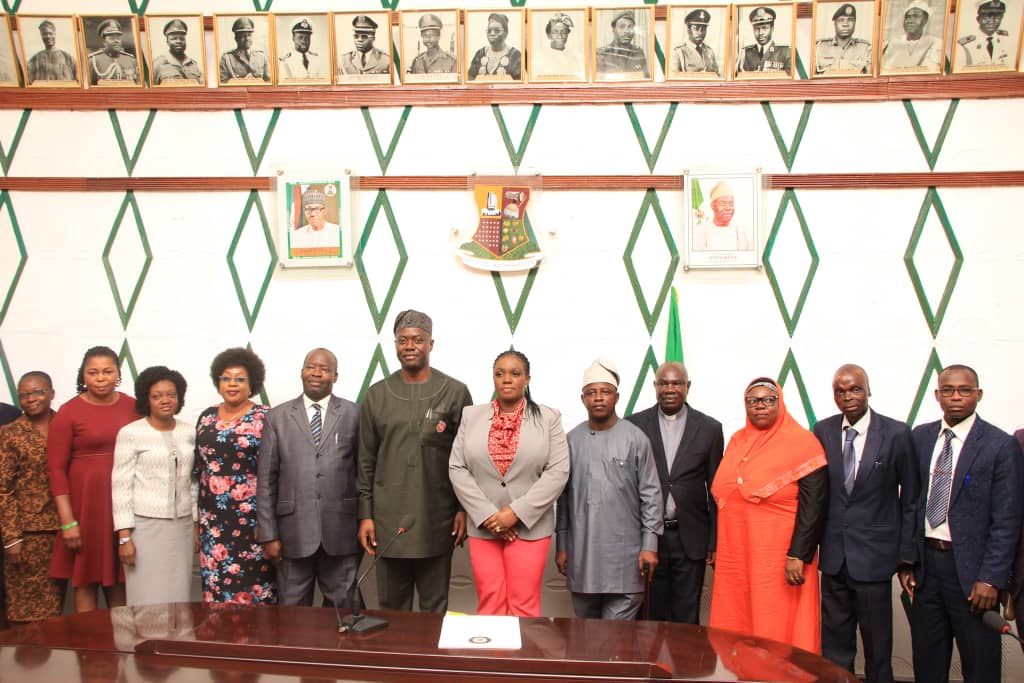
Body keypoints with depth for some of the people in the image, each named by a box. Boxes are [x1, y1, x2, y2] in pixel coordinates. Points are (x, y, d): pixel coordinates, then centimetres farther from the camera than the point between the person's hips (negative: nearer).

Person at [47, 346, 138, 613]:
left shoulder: (133, 407, 3)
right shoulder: (69, 412, -6)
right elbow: (56, 468, -7)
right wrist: (68, 521, -10)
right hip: (86, 503, -3)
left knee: (119, 577, 13)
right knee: (86, 580, 6)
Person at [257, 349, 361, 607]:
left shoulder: (353, 414, 4)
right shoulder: (278, 417, 6)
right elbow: (266, 480, 4)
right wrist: (268, 535, -1)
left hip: (340, 533, 0)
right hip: (294, 532, 1)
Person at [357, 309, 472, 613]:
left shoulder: (456, 392, 0)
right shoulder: (376, 395, 6)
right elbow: (366, 461, 7)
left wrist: (464, 509, -3)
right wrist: (365, 514, 3)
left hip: (437, 521, -1)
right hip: (388, 520, 2)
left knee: (434, 607, 10)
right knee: (391, 608, 12)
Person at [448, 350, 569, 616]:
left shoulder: (548, 418, 1)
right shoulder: (471, 416, 6)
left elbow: (558, 471, -6)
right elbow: (457, 469, 2)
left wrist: (516, 513, -13)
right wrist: (487, 515, -8)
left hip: (529, 526, -1)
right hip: (483, 526, 2)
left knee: (524, 606, 2)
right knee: (489, 605, 6)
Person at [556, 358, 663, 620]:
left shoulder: (636, 439, -2)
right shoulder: (572, 440, 6)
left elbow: (651, 495, -1)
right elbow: (563, 496, 10)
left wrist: (650, 544, -6)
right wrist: (561, 545, 9)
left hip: (624, 554, -3)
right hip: (581, 554, 3)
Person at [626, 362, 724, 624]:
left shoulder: (710, 428, 3)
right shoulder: (635, 424, 1)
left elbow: (716, 490, 4)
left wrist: (715, 542, 2)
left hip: (691, 539, 0)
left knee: (687, 619, 7)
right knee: (652, 617, 9)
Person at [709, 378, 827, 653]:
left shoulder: (802, 442, -4)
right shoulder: (737, 441, 13)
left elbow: (813, 504, -10)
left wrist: (797, 556, -17)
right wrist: (717, 548, 11)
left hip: (779, 558, -5)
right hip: (734, 556, 5)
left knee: (777, 631, 0)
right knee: (733, 630, 6)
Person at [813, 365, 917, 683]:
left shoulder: (896, 433, -9)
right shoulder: (823, 431, 1)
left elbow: (911, 497, -3)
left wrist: (906, 552, -4)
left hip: (874, 552, -3)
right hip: (833, 552, 3)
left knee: (877, 643, 10)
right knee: (834, 639, 14)